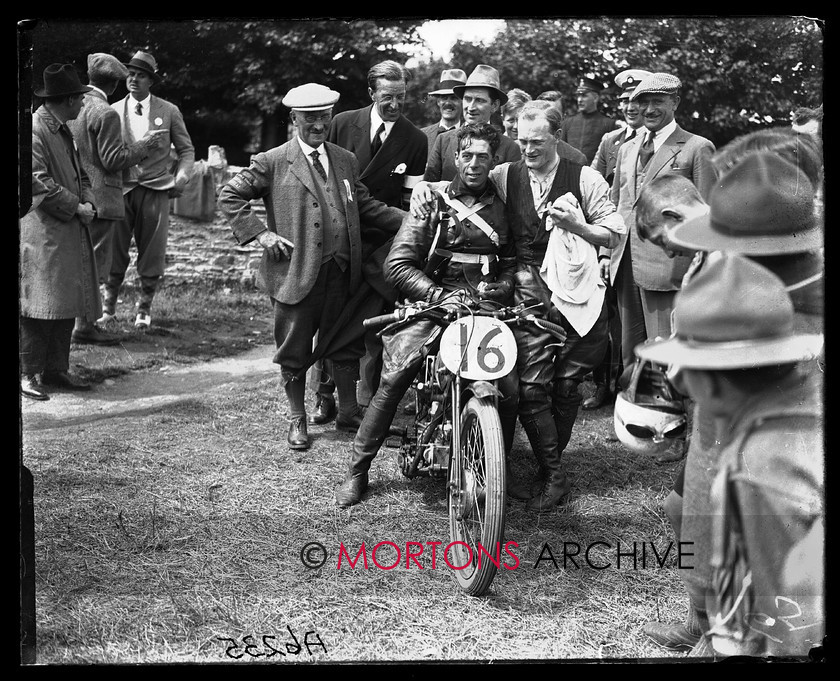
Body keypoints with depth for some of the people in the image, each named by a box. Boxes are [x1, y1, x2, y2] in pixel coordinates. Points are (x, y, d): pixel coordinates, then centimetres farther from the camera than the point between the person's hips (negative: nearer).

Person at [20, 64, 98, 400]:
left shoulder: (63, 131, 19)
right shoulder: (34, 129, -12)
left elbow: (80, 174, 24)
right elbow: (38, 181, -19)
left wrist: (88, 201, 4)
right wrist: (75, 207, -14)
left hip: (71, 233, 9)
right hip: (42, 233, -9)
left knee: (68, 304, 8)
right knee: (39, 307, -9)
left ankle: (56, 368, 15)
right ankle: (29, 373, -4)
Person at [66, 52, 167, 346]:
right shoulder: (105, 114, -17)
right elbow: (113, 160, -18)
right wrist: (145, 145, -7)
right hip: (99, 198, -8)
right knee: (95, 262, -2)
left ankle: (79, 319, 24)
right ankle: (84, 326, 2)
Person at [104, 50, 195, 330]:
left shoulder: (169, 112, 5)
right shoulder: (114, 111, 8)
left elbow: (186, 150, 11)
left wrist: (181, 177, -4)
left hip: (155, 190, -1)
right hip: (120, 189, 1)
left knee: (151, 253, 1)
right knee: (114, 251, -2)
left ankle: (144, 309, 15)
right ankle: (108, 306, 12)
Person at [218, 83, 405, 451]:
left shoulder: (346, 160, 14)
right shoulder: (272, 162, -1)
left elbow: (366, 207, 13)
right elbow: (229, 197, 1)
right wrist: (260, 233, -9)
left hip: (342, 272, 4)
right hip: (297, 272, -4)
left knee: (347, 343, 12)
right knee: (294, 351, 5)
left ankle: (348, 410, 27)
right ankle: (297, 419, 20)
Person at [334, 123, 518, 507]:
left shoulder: (503, 207, 13)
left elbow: (511, 263, 16)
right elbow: (398, 264, -2)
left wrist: (501, 287, -7)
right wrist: (438, 295, -14)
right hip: (430, 303, -2)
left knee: (509, 389, -16)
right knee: (393, 381, -19)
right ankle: (357, 471, -6)